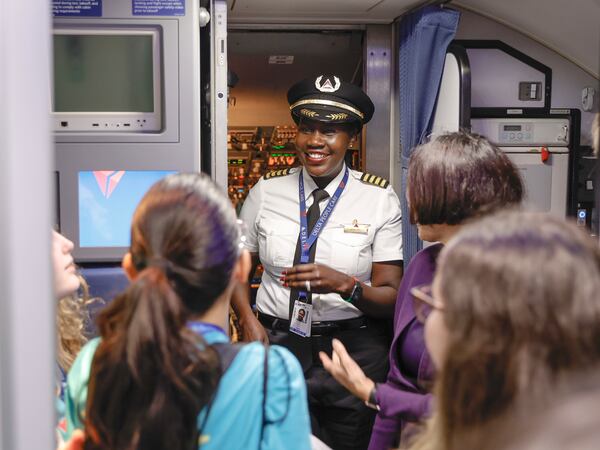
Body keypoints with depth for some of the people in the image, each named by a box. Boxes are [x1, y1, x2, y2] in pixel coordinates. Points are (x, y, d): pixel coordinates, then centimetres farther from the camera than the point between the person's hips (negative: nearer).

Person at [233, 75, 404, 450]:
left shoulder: (380, 198, -5)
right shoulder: (267, 191, 0)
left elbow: (391, 297, -7)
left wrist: (343, 284, -25)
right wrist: (249, 322, -6)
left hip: (355, 352, -1)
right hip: (278, 347, 1)